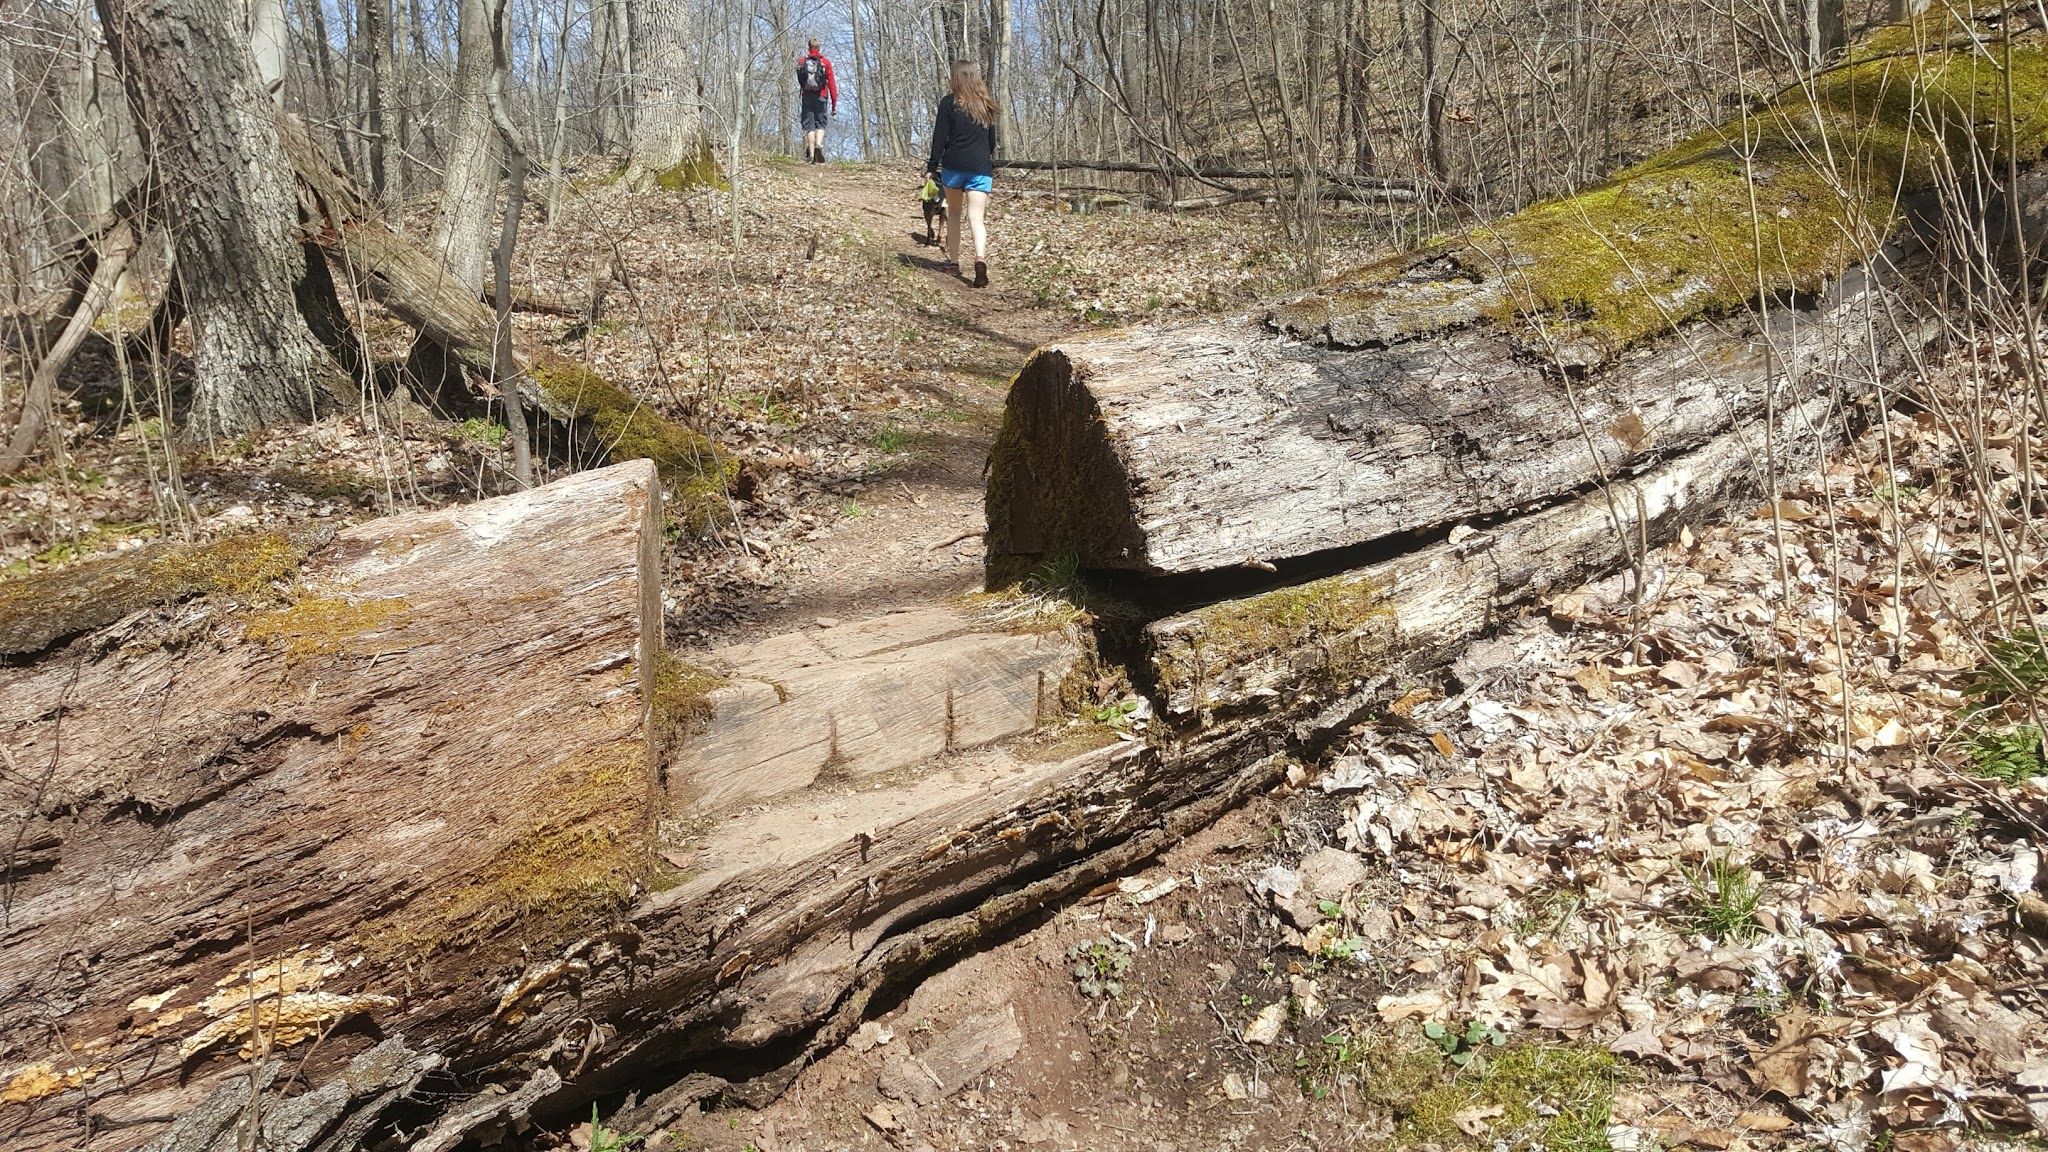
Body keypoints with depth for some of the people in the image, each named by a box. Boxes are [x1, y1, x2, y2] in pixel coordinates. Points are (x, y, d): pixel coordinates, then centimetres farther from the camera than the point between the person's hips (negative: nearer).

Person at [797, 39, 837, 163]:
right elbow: (831, 84, -2)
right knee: (820, 124, 6)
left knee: (809, 126, 4)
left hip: (807, 97, 1)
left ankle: (811, 154, -4)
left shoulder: (801, 62, 6)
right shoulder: (826, 63, 2)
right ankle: (818, 145, -21)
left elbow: (798, 83, 10)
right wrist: (834, 104, -1)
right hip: (821, 97, -1)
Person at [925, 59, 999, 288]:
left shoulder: (949, 102, -1)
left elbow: (940, 137, -4)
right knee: (976, 217, -7)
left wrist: (932, 166, 0)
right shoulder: (987, 105, 11)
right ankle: (980, 259, -31)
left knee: (953, 213, 15)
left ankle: (954, 262, 17)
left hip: (953, 165, -2)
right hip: (981, 167, 2)